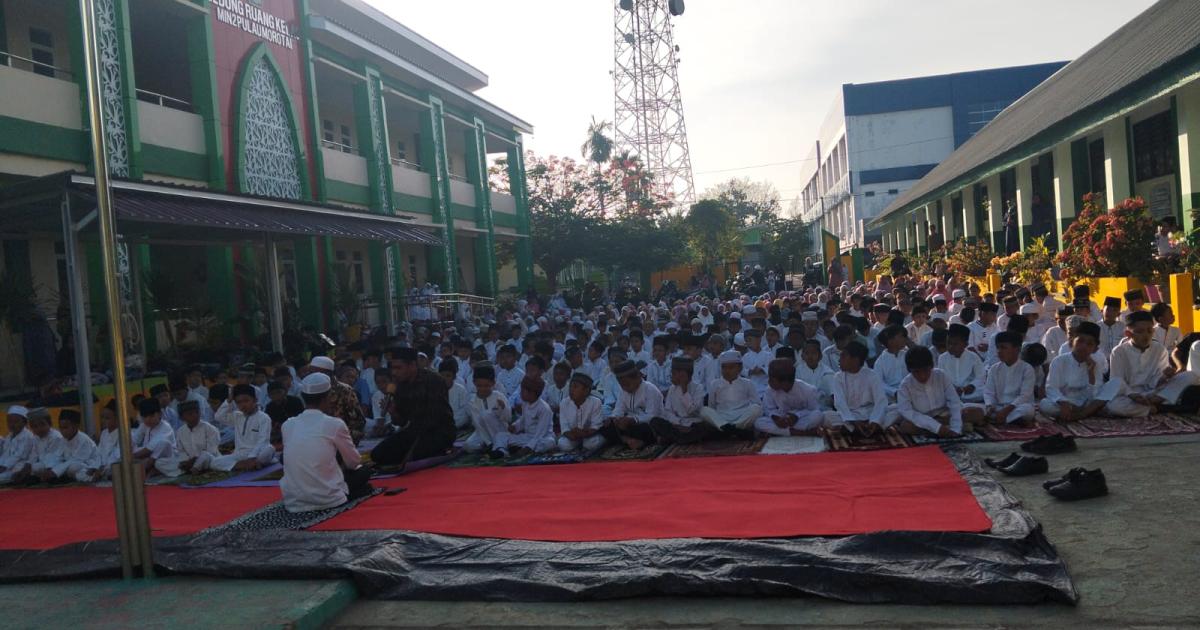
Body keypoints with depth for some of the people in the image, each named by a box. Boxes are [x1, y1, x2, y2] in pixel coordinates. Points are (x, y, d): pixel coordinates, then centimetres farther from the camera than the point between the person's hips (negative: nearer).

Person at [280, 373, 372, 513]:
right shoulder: (335, 424, -10)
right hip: (327, 499, -4)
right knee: (364, 472, 21)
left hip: (293, 502, 4)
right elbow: (354, 462, 4)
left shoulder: (287, 425, 3)